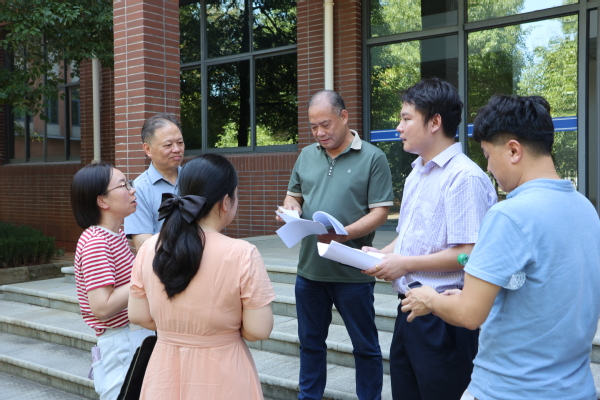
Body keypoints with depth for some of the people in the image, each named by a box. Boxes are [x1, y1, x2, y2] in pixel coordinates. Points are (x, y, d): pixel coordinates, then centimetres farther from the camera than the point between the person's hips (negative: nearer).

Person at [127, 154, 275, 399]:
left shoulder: (149, 248, -7)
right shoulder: (242, 254, -20)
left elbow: (139, 316, 0)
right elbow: (258, 330, -16)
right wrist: (227, 327, 3)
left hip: (165, 373, 4)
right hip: (221, 379, -3)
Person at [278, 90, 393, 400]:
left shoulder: (372, 158, -6)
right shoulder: (307, 155, 9)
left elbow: (380, 212, -9)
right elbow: (293, 195, 19)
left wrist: (345, 234, -25)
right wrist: (291, 207, -5)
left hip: (353, 272, -4)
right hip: (309, 269, 5)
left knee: (365, 346, 10)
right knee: (311, 342, 18)